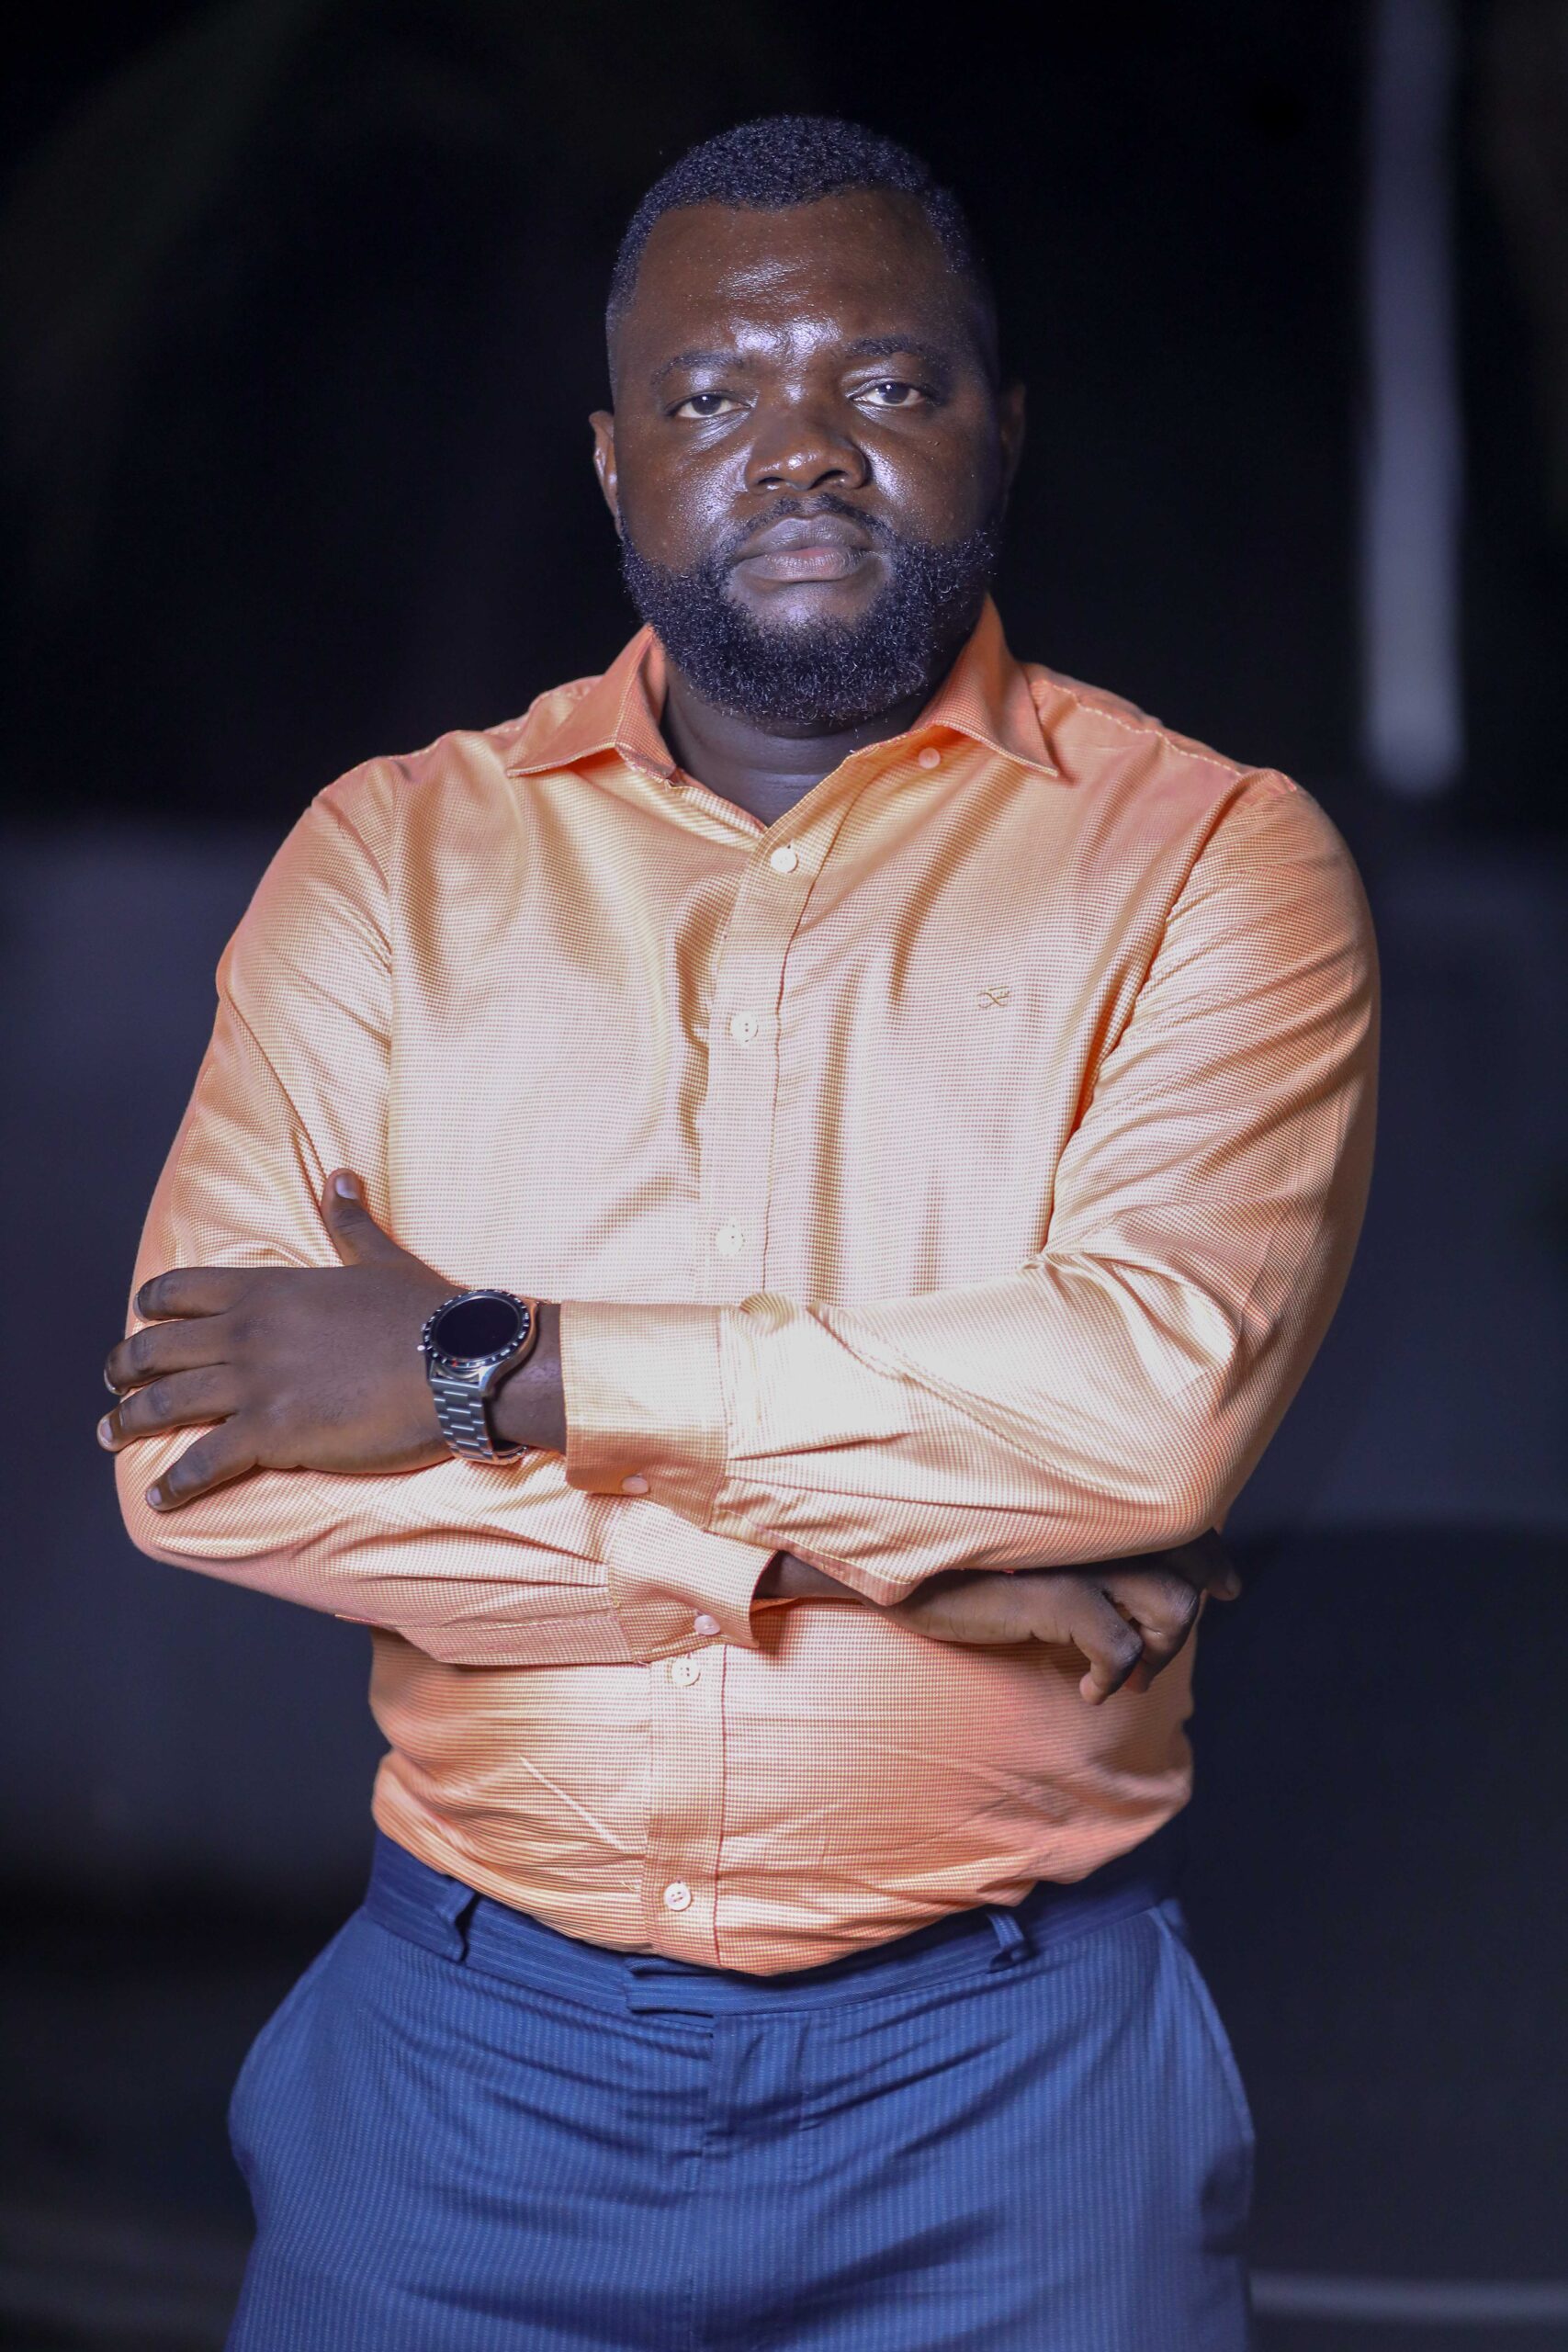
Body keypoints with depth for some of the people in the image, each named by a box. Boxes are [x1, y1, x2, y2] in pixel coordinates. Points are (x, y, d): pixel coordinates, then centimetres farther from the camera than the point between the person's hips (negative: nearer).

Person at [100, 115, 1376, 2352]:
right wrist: (856, 1550, -14)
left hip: (1001, 2075, -1)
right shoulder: (391, 858, 4)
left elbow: (1161, 1388, -18)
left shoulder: (1209, 861, -2)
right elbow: (200, 1448, -7)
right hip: (467, 2044, 2)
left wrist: (491, 1373, -15)